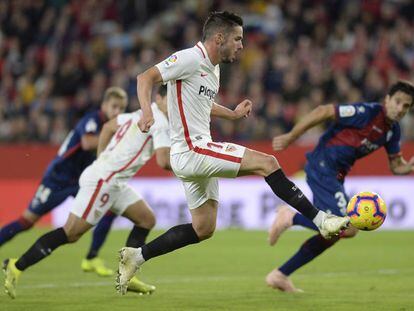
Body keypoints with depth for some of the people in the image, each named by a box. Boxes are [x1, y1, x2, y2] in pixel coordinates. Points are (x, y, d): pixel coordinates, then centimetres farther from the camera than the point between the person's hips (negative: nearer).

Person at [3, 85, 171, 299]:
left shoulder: (142, 114, 17)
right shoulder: (159, 122, -12)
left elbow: (108, 127, 29)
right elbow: (164, 161, -22)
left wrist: (102, 160, 28)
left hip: (113, 182, 10)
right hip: (103, 180, -10)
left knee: (146, 220, 11)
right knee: (71, 233, -11)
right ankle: (16, 267, -8)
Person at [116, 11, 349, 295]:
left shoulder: (213, 68, 17)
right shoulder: (190, 59, -13)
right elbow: (146, 78, -19)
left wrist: (233, 114, 27)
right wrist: (147, 111, -36)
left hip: (200, 150, 11)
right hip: (191, 150, -11)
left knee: (203, 229, 13)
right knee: (266, 163, -16)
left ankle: (136, 257, 17)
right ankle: (321, 220, -13)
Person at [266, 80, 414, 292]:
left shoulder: (393, 131, 9)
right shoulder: (367, 112, -17)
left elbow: (396, 166, 15)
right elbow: (323, 112, -17)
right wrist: (290, 137, -15)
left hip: (336, 176, 9)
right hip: (322, 166, -9)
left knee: (332, 233, 13)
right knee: (349, 228, -20)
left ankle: (280, 275, 21)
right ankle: (291, 217, -7)